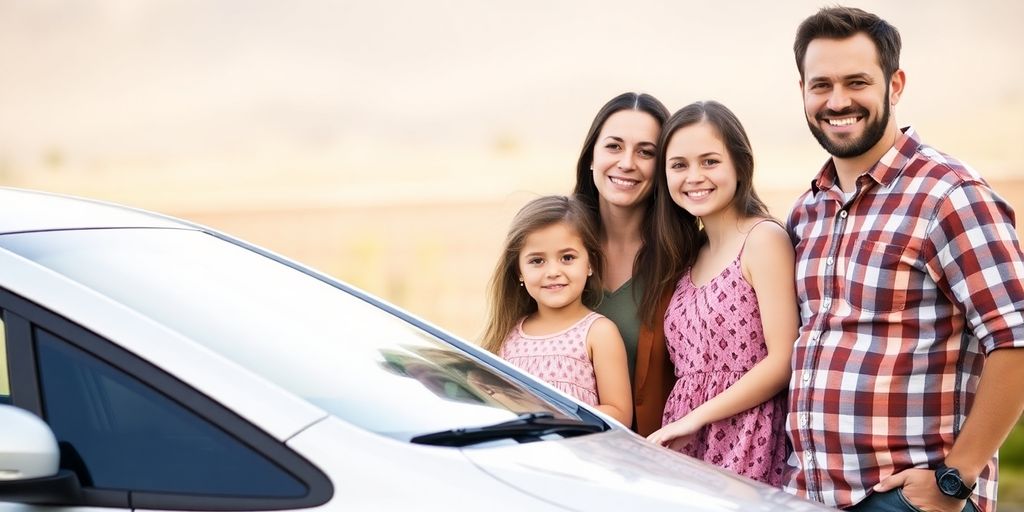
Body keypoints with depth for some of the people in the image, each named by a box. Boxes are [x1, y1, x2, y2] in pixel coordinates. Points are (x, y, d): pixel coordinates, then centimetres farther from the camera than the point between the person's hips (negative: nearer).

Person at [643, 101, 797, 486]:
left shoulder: (763, 238, -7)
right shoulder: (689, 254, 15)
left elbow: (782, 361, -13)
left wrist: (696, 417, -11)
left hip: (744, 452, -6)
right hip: (684, 449, 6)